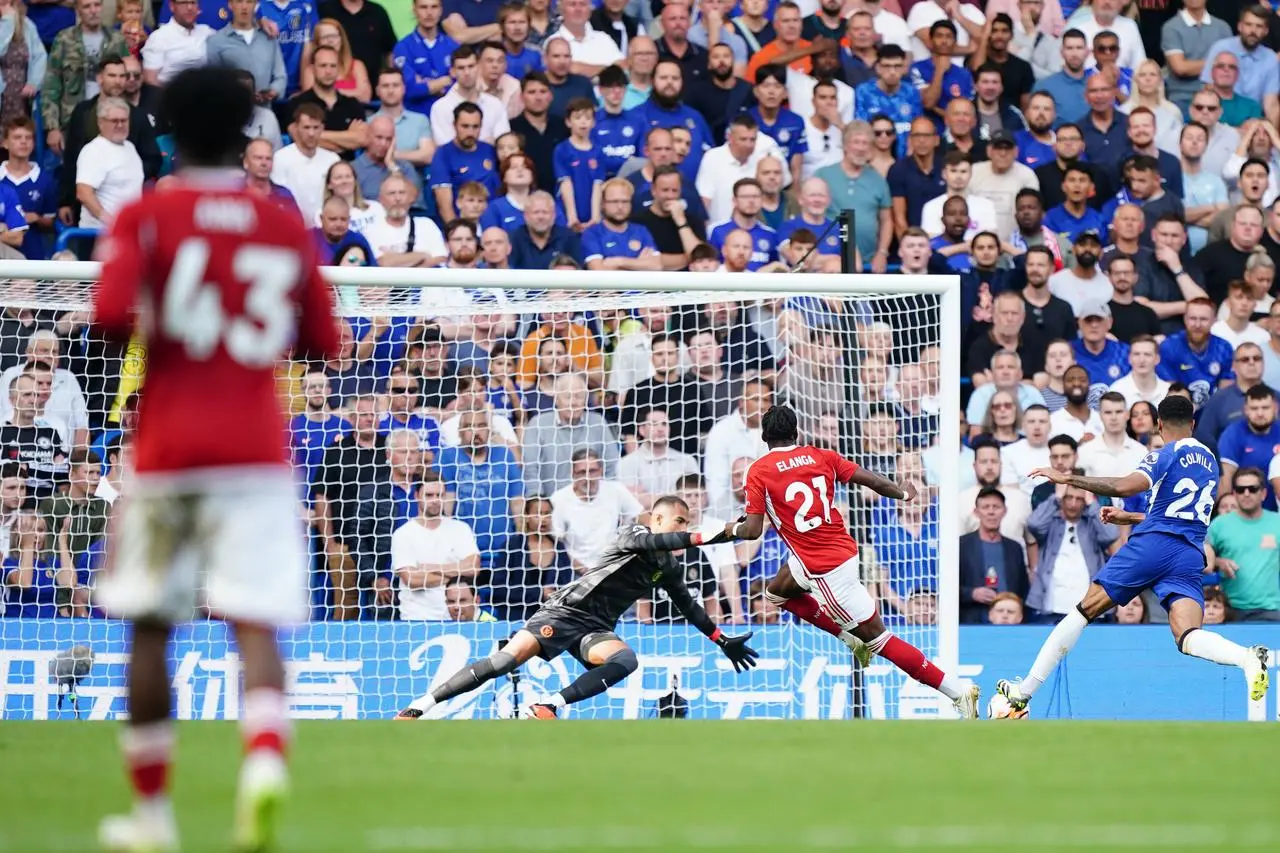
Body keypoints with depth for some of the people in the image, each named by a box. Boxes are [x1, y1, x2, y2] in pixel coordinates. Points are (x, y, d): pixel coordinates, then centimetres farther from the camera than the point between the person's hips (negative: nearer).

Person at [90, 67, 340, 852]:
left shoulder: (146, 218, -1)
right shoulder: (286, 228, 7)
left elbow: (112, 317, -15)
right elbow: (322, 343, 10)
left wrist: (149, 337, 6)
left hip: (168, 453, -1)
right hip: (259, 453, 1)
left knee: (151, 626, 11)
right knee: (256, 624, -7)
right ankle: (266, 759, -35)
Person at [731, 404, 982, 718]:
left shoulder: (759, 471, -9)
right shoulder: (820, 456, 4)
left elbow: (753, 530, -12)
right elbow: (870, 479, 0)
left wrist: (734, 528, 11)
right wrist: (902, 493, 18)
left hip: (825, 569, -7)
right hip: (843, 549, 7)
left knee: (878, 639, -3)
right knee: (776, 592, 30)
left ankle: (959, 693, -7)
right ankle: (853, 639, 26)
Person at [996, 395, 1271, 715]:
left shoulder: (1166, 454, 3)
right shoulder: (1210, 462, 26)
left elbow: (1125, 486, -15)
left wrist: (1068, 478, -8)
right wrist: (1127, 518, 43)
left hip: (1151, 545, -5)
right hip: (1191, 557, 5)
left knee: (1084, 611, 8)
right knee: (1188, 638, -11)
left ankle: (1023, 693, 9)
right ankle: (1248, 658, -45)